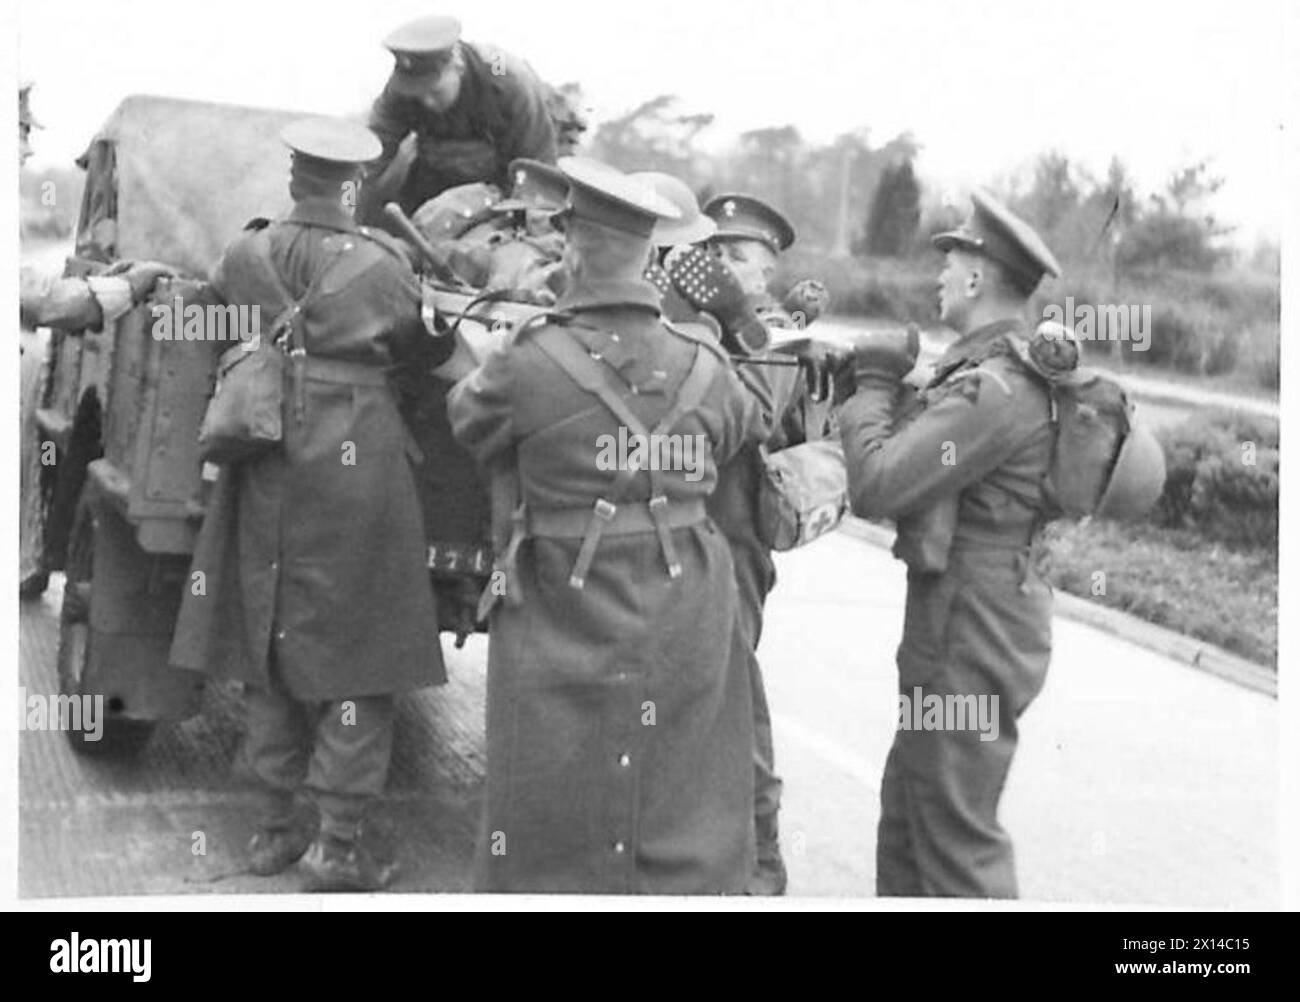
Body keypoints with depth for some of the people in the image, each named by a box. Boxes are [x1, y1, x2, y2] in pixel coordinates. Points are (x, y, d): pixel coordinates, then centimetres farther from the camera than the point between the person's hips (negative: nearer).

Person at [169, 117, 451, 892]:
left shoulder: (246, 256, -2)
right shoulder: (384, 264, -8)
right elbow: (428, 351, 4)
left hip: (269, 470, 4)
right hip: (357, 459, -3)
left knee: (270, 643, 15)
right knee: (356, 652, 5)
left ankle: (278, 825, 24)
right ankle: (341, 842, 6)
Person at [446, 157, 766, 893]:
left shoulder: (529, 364, -15)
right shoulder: (703, 367, -4)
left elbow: (467, 416, 5)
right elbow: (749, 430, 15)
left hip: (565, 633, -3)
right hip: (683, 634, 3)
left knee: (557, 842, 10)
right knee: (685, 813, 15)